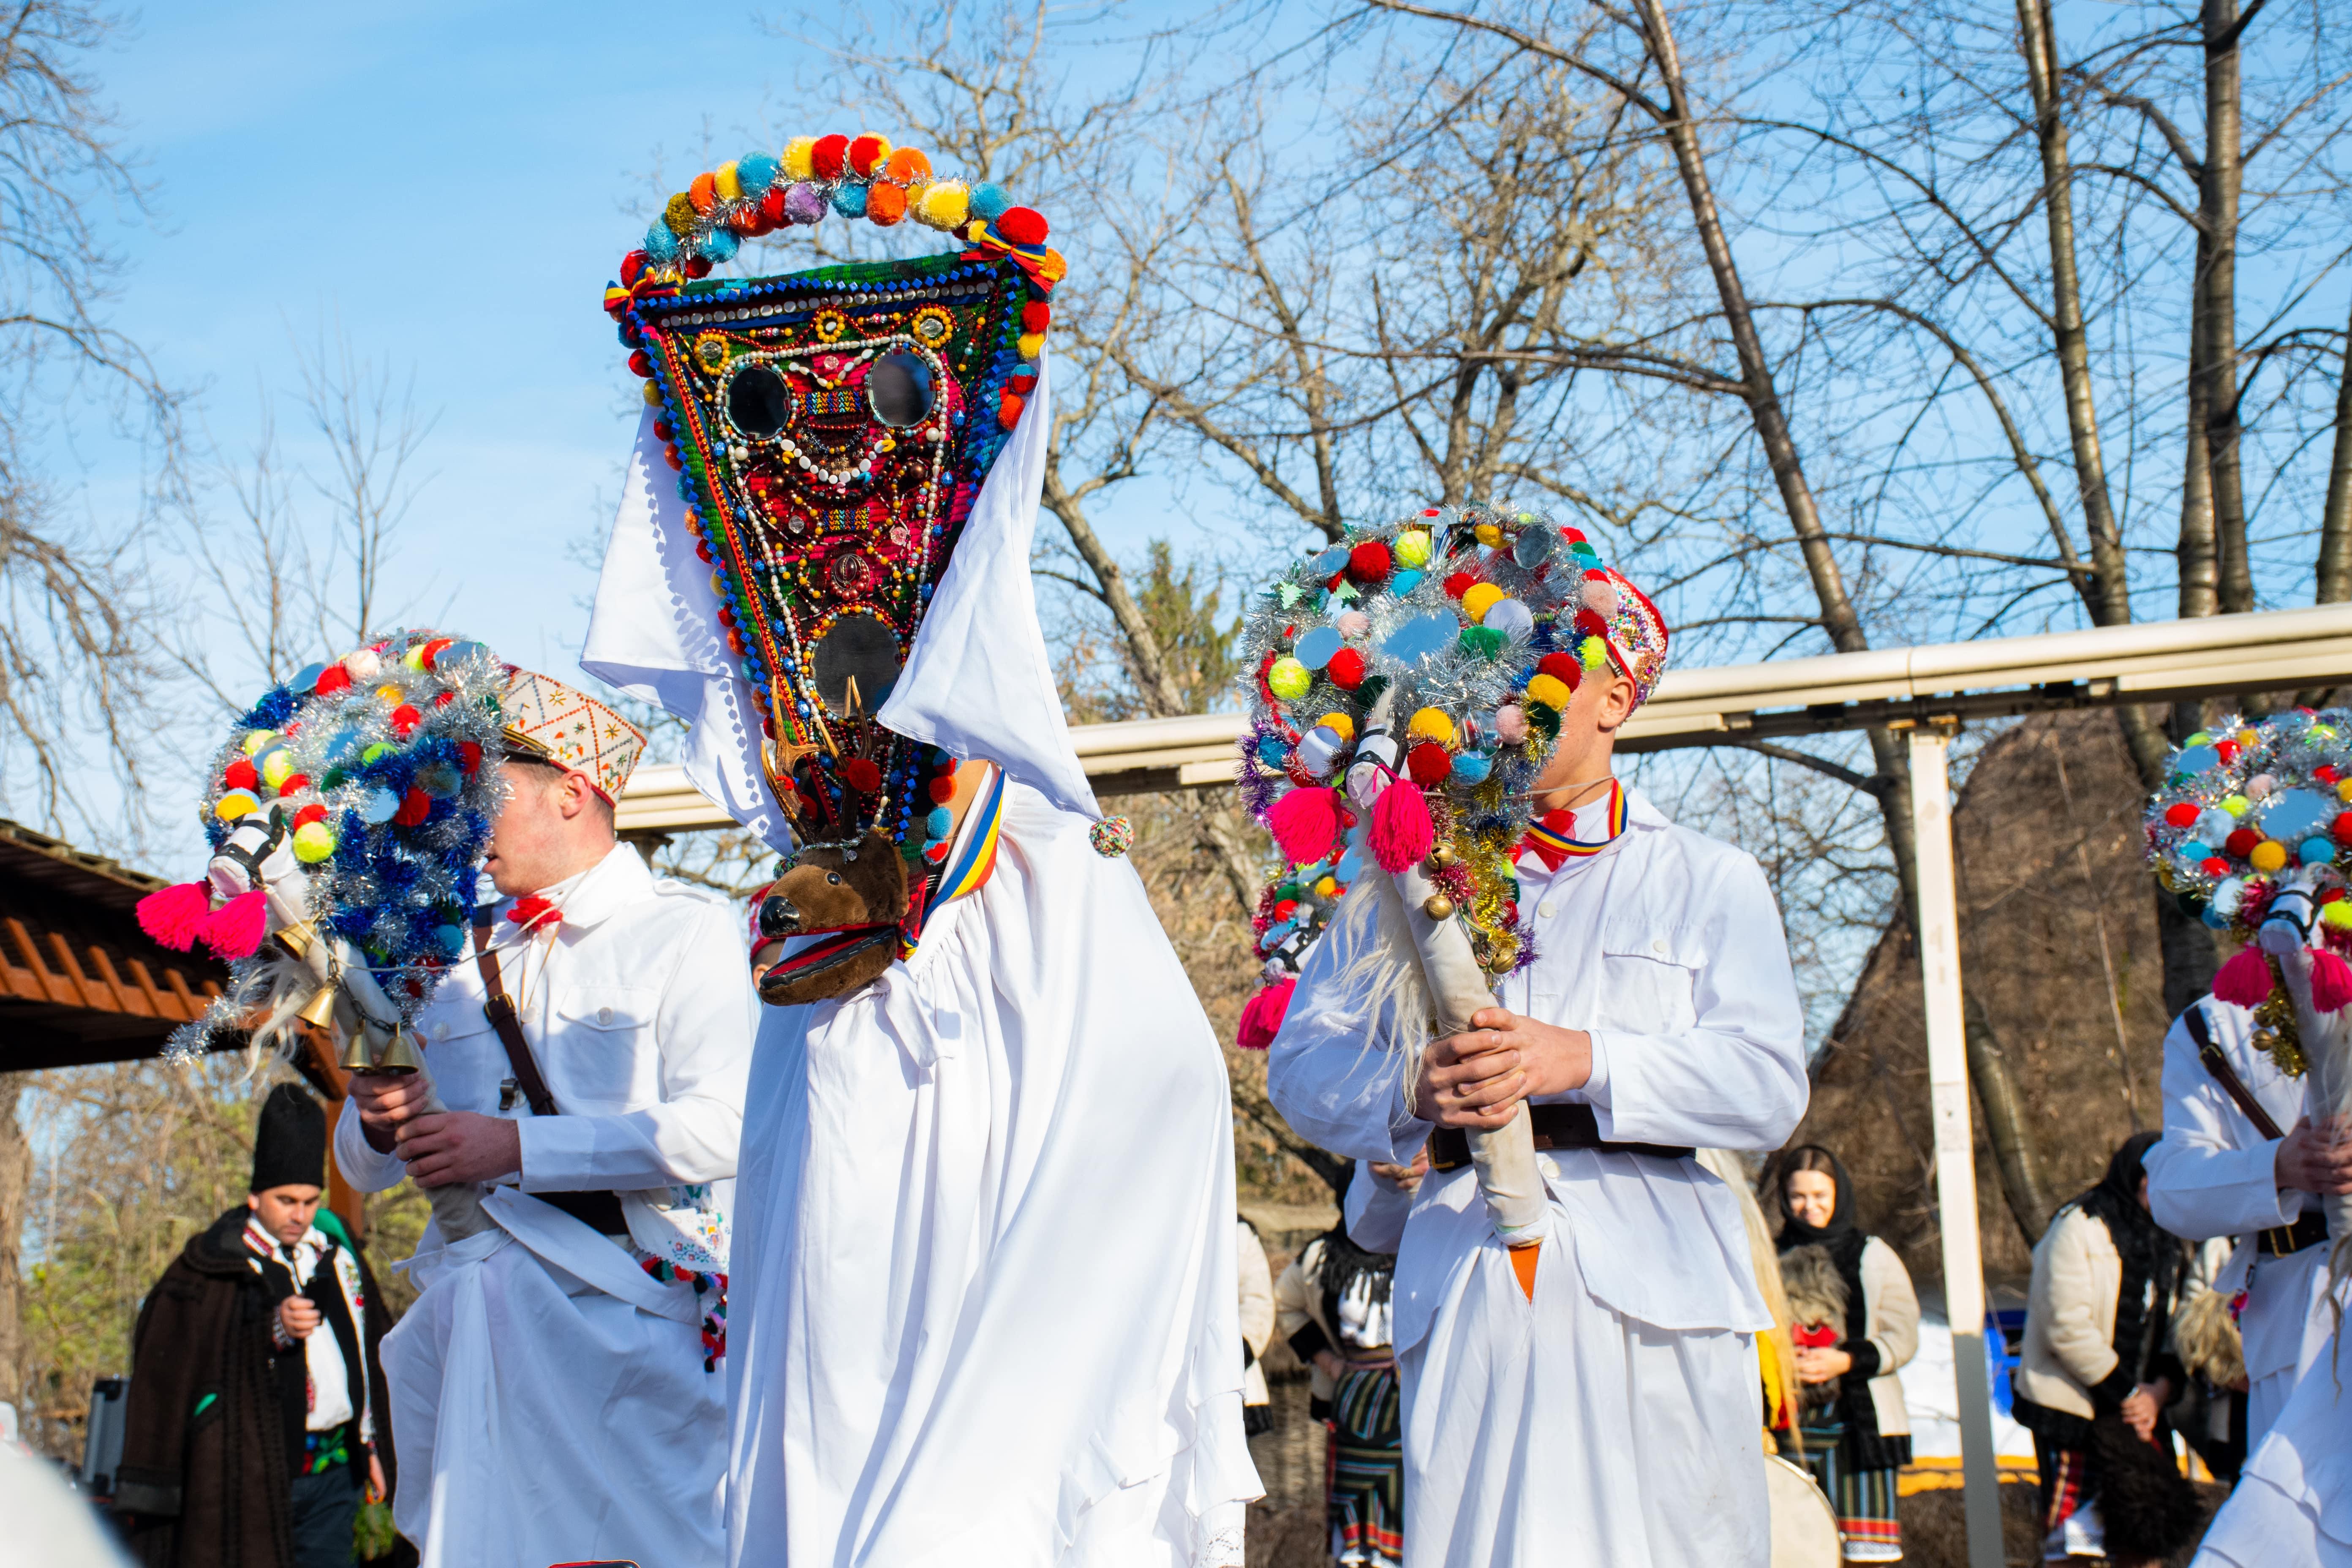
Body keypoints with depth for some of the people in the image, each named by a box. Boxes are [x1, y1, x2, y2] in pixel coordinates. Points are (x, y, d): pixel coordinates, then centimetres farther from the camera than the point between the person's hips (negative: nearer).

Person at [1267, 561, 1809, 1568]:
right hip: (1466, 1287, 1)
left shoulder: (1710, 882, 14)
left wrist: (1584, 1061, -14)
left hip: (1653, 1291, -1)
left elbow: (1768, 1087, 0)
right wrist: (1414, 1094, -11)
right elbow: (1302, 1067, 10)